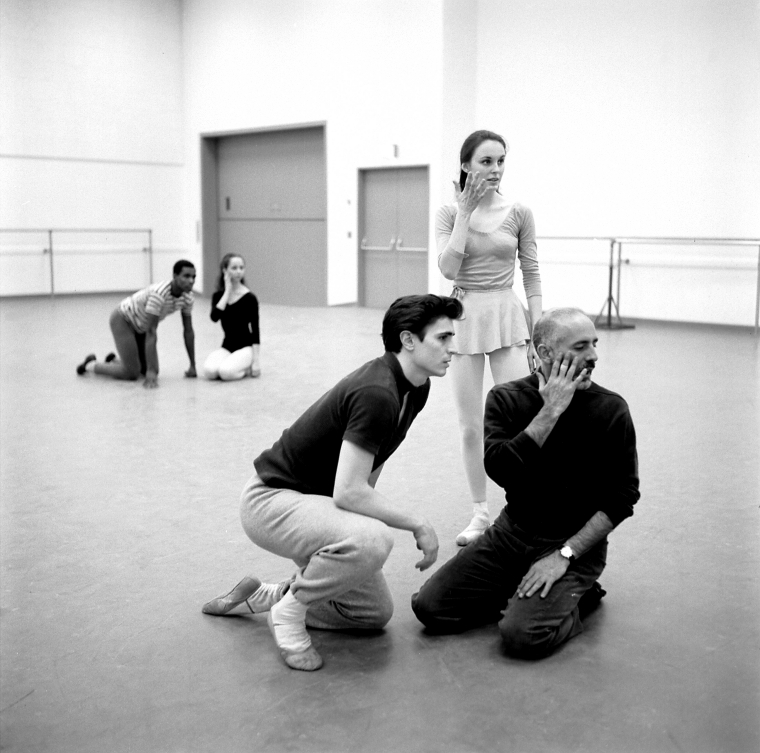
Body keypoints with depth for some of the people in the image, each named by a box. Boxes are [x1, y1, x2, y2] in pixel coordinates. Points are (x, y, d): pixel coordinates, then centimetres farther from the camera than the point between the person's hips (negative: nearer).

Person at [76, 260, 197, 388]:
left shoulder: (187, 297, -14)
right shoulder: (159, 294, -37)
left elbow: (188, 331, -5)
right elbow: (151, 333, -36)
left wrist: (193, 366, -5)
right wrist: (151, 371, -38)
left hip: (141, 325, 8)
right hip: (122, 320, -8)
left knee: (149, 371, 3)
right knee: (131, 373, -13)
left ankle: (114, 360, 29)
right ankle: (91, 364, 11)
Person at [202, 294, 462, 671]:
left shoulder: (415, 387, 1)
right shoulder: (376, 394, -28)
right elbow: (348, 493, -31)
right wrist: (418, 524, -21)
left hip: (316, 501, 9)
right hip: (272, 499, -9)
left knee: (375, 613, 10)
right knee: (373, 539, -36)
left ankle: (260, 596, 21)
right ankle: (289, 610, -10)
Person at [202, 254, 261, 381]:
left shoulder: (249, 298, -8)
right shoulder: (218, 296, 2)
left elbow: (255, 330, -8)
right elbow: (214, 317, -18)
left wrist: (255, 360, -13)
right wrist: (228, 290, -15)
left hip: (245, 346, -3)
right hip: (227, 346, 4)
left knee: (226, 372, -31)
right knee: (209, 371, -26)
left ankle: (247, 368, 0)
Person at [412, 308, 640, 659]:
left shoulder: (610, 410, -10)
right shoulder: (507, 399, -5)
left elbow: (621, 498, -9)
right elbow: (500, 469, -20)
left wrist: (564, 554, -16)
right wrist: (551, 411, -23)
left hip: (575, 544, -3)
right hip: (511, 532, 4)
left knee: (523, 636, -25)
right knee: (430, 607, -7)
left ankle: (576, 599, 5)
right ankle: (524, 596, 11)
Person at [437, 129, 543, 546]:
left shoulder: (519, 213, -1)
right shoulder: (449, 212, 0)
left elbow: (531, 276, 3)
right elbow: (448, 269, -14)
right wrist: (465, 211, -13)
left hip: (507, 316, 0)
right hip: (464, 318, 1)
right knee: (470, 426, 6)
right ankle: (480, 513, 20)